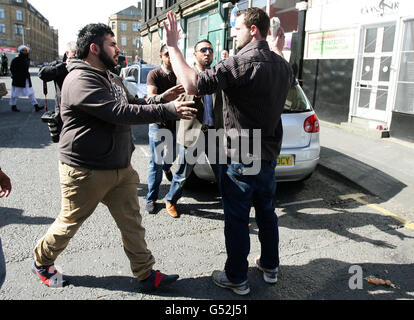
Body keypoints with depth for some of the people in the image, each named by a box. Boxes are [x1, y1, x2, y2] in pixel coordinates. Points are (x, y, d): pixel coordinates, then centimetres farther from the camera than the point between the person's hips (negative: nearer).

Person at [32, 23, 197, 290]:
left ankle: (146, 274, 19)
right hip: (87, 171, -8)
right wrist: (169, 110, -27)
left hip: (121, 167, 8)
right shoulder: (81, 81, -20)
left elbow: (135, 104, 16)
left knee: (132, 223, 8)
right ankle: (42, 262, 38)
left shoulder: (112, 78, 13)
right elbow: (120, 113, -29)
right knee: (69, 223, 12)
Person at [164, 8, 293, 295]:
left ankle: (237, 279, 20)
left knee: (237, 220, 6)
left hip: (240, 158, -8)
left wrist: (173, 46, -18)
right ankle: (270, 266, 36)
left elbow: (192, 85, -29)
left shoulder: (239, 64, -21)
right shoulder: (282, 65, 5)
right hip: (269, 155, 8)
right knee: (266, 212, 20)